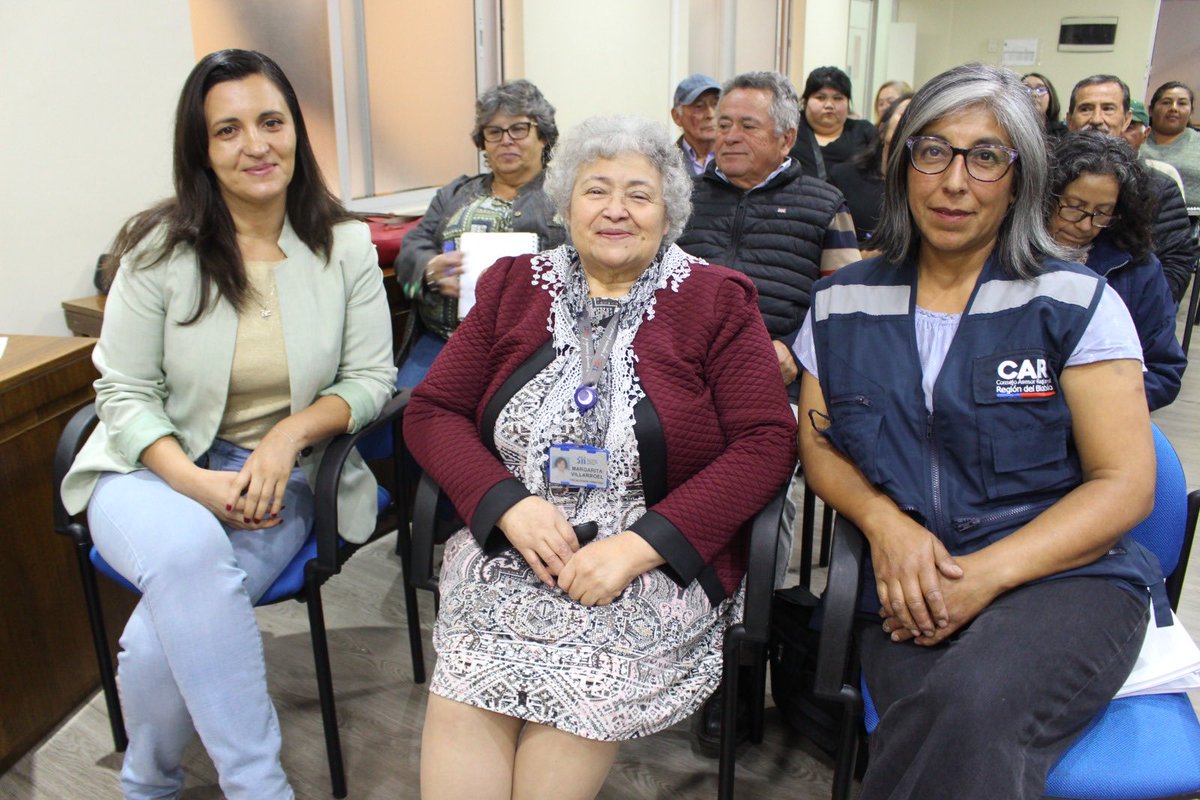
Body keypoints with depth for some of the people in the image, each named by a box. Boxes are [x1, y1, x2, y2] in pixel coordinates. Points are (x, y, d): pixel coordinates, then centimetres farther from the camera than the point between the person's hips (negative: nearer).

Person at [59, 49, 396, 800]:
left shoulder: (345, 244, -2)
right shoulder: (159, 249, -5)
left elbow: (372, 377, 0)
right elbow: (126, 395, -3)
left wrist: (289, 435, -19)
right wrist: (195, 483, -20)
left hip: (283, 480, 0)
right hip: (158, 471, 0)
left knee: (169, 635, -26)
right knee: (187, 549, -36)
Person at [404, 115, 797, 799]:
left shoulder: (718, 301, 3)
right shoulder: (514, 288, 12)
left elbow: (767, 443, -5)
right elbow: (432, 411, 9)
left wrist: (636, 547, -15)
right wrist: (510, 505, -11)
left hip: (657, 558, -1)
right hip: (508, 544, 2)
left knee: (578, 698, -24)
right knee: (462, 708, -22)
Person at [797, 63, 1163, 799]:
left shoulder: (1076, 302, 1)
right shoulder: (843, 304, 10)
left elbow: (1126, 485, -2)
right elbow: (819, 444, 12)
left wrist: (985, 575, -16)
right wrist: (884, 521, -11)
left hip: (1065, 574, -1)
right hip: (912, 591, 1)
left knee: (974, 706, -33)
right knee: (938, 724, -31)